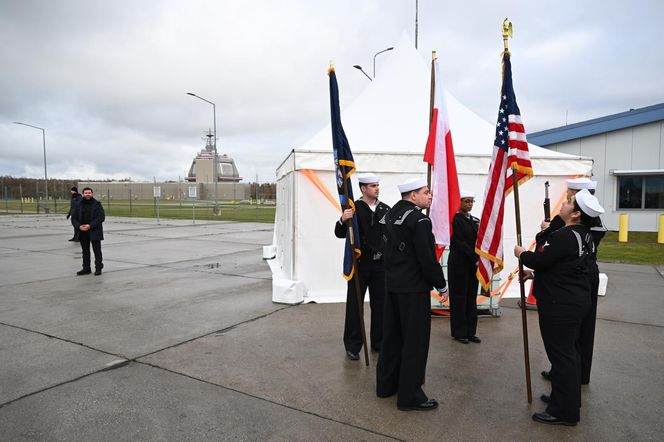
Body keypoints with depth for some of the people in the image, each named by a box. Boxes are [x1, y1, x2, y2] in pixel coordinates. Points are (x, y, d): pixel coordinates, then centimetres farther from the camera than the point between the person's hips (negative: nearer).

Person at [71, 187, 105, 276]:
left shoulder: (97, 204, -2)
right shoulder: (79, 205, 8)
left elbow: (101, 217, -10)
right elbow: (74, 218, 9)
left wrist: (90, 225, -18)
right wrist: (79, 226, -11)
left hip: (94, 232, -4)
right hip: (83, 232, 4)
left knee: (97, 251, -1)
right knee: (85, 251, 12)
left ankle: (98, 268, 5)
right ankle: (86, 268, 21)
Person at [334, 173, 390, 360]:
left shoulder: (386, 209, 5)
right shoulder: (354, 208, -6)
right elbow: (340, 234, -10)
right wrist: (343, 221, -29)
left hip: (381, 263, 4)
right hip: (359, 263, -3)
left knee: (380, 304, 12)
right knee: (354, 305, 4)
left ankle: (379, 342, 27)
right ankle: (352, 345, 15)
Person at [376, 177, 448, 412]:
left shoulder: (392, 214, 9)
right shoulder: (419, 219, -17)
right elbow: (428, 258, -18)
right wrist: (442, 286, -8)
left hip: (392, 284, 9)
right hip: (414, 287, -8)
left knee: (392, 336, 17)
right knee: (415, 340, 2)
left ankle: (386, 384, 29)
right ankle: (410, 396, 11)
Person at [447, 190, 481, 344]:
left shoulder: (475, 220, 12)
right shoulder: (455, 219, -9)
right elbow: (460, 243, -15)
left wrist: (479, 259, -8)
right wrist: (476, 259, -17)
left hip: (473, 264, 7)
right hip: (459, 263, -6)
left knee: (471, 297, 10)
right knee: (459, 297, 3)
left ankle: (470, 331, 19)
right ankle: (459, 332, 13)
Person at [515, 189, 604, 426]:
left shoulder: (564, 236, -23)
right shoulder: (583, 235, 9)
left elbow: (539, 259, -22)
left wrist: (522, 254, -3)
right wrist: (535, 273, 13)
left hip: (560, 305, -10)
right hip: (576, 300, 10)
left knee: (561, 354, -1)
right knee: (570, 351, 20)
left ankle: (564, 411, 10)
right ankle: (570, 399, 36)